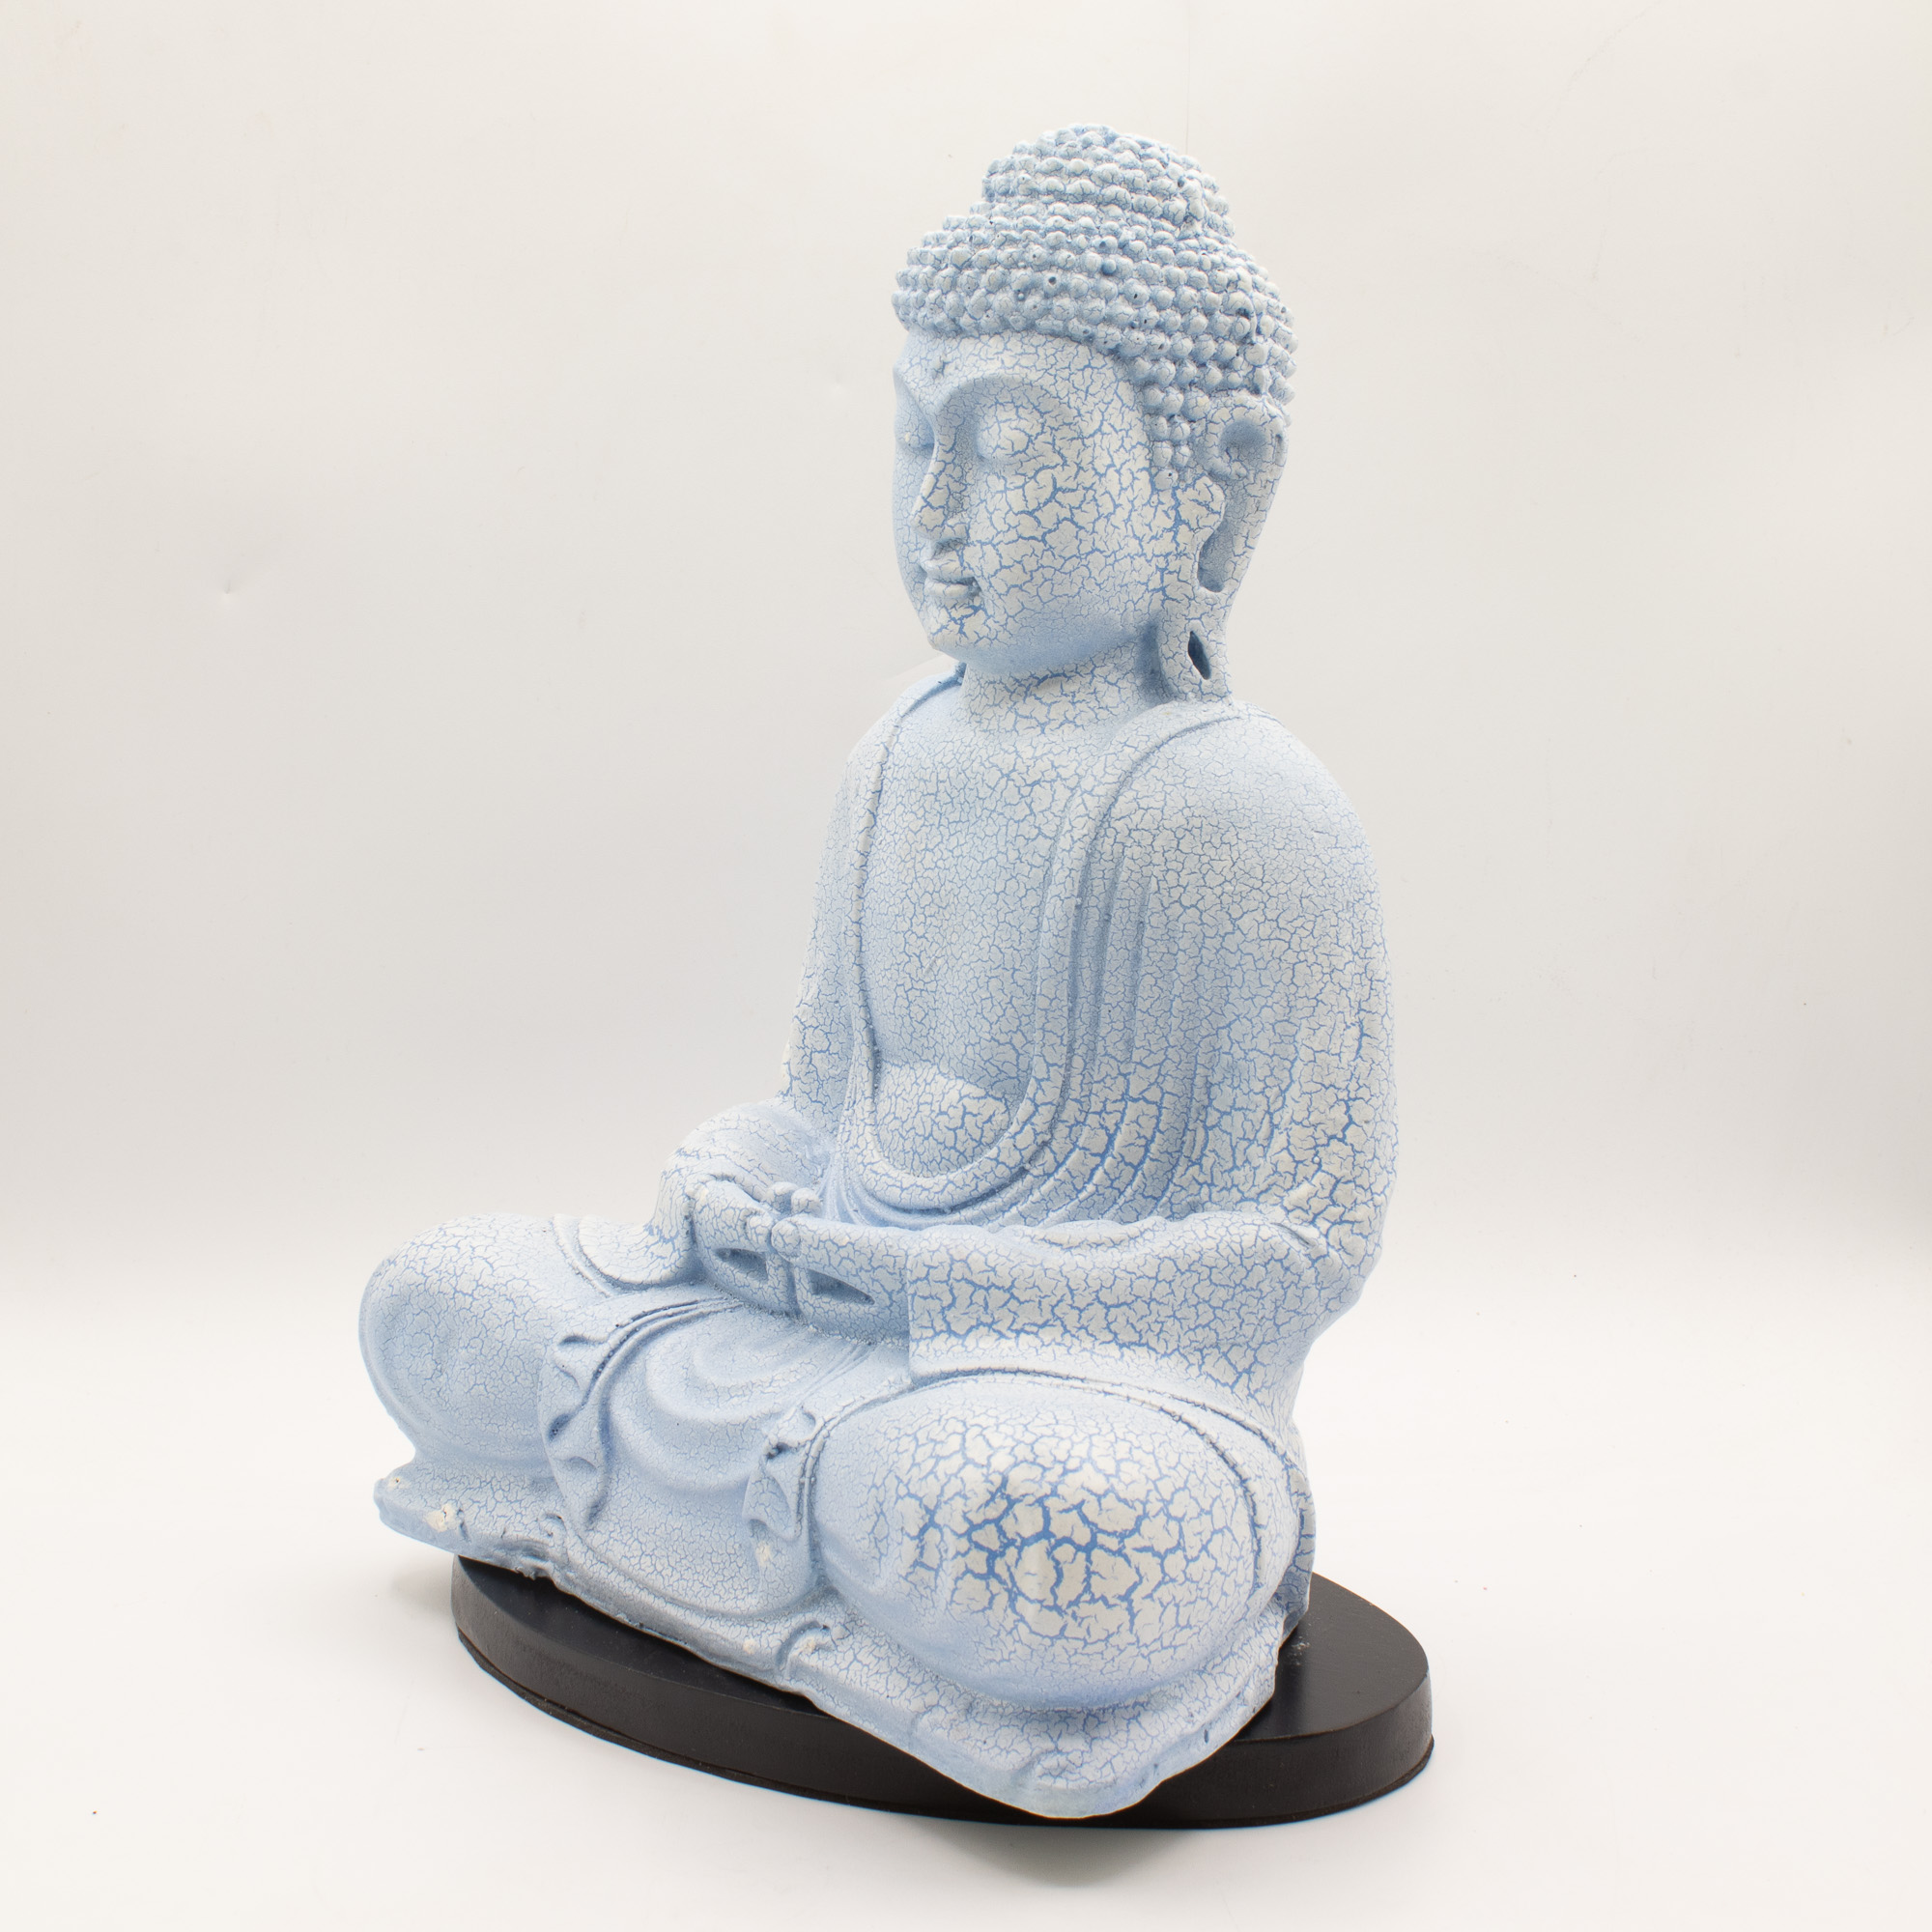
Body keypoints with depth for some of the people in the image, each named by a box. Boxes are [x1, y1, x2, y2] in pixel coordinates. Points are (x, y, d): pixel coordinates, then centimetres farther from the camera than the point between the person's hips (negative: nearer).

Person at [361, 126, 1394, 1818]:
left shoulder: (1244, 813, -15)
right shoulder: (896, 763, 7)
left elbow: (1303, 1241, -16)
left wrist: (917, 1282, -18)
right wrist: (728, 1196, -6)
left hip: (1097, 1373, -6)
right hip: (835, 1308, 7)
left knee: (1030, 1536, -40)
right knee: (434, 1299, 3)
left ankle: (596, 1495, -12)